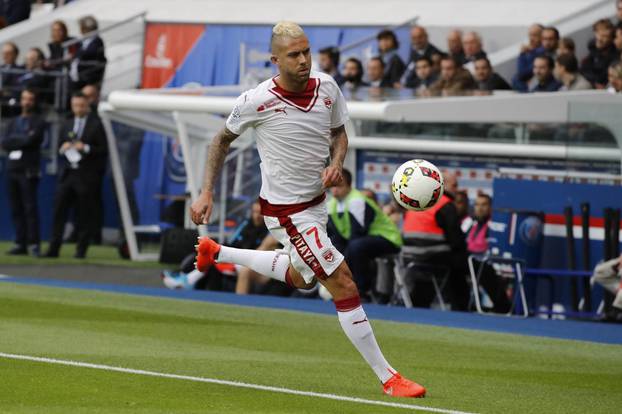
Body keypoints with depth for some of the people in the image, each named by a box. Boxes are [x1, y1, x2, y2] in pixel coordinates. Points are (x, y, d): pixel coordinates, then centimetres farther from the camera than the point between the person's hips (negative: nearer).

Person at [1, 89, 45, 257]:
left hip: (29, 170, -5)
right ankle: (20, 244, 5)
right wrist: (22, 140, -5)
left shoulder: (38, 123, 3)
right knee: (16, 209, 3)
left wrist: (14, 140, -2)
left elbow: (31, 140, -14)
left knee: (30, 207, -9)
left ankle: (33, 244, -11)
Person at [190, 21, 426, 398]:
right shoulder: (258, 101, -21)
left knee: (301, 278, 30)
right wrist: (207, 193, -6)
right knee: (343, 284, -10)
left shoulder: (327, 87, -7)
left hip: (317, 201, 8)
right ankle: (387, 378, -4)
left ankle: (217, 253, 46)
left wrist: (336, 163, -11)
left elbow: (339, 132, 11)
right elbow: (223, 140, -3)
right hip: (286, 211, -8)